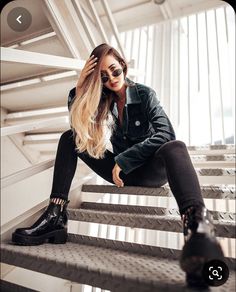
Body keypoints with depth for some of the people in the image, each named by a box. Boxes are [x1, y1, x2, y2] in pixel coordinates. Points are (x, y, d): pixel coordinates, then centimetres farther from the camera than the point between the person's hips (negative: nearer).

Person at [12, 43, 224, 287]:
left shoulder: (144, 93, -4)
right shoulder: (104, 100, 6)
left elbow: (166, 134, -18)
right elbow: (77, 123, -5)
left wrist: (123, 160, -21)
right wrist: (79, 86, -14)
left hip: (150, 169, -3)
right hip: (120, 170, 4)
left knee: (175, 148, -36)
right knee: (70, 138, -7)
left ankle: (197, 226, -66)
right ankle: (56, 216, -24)